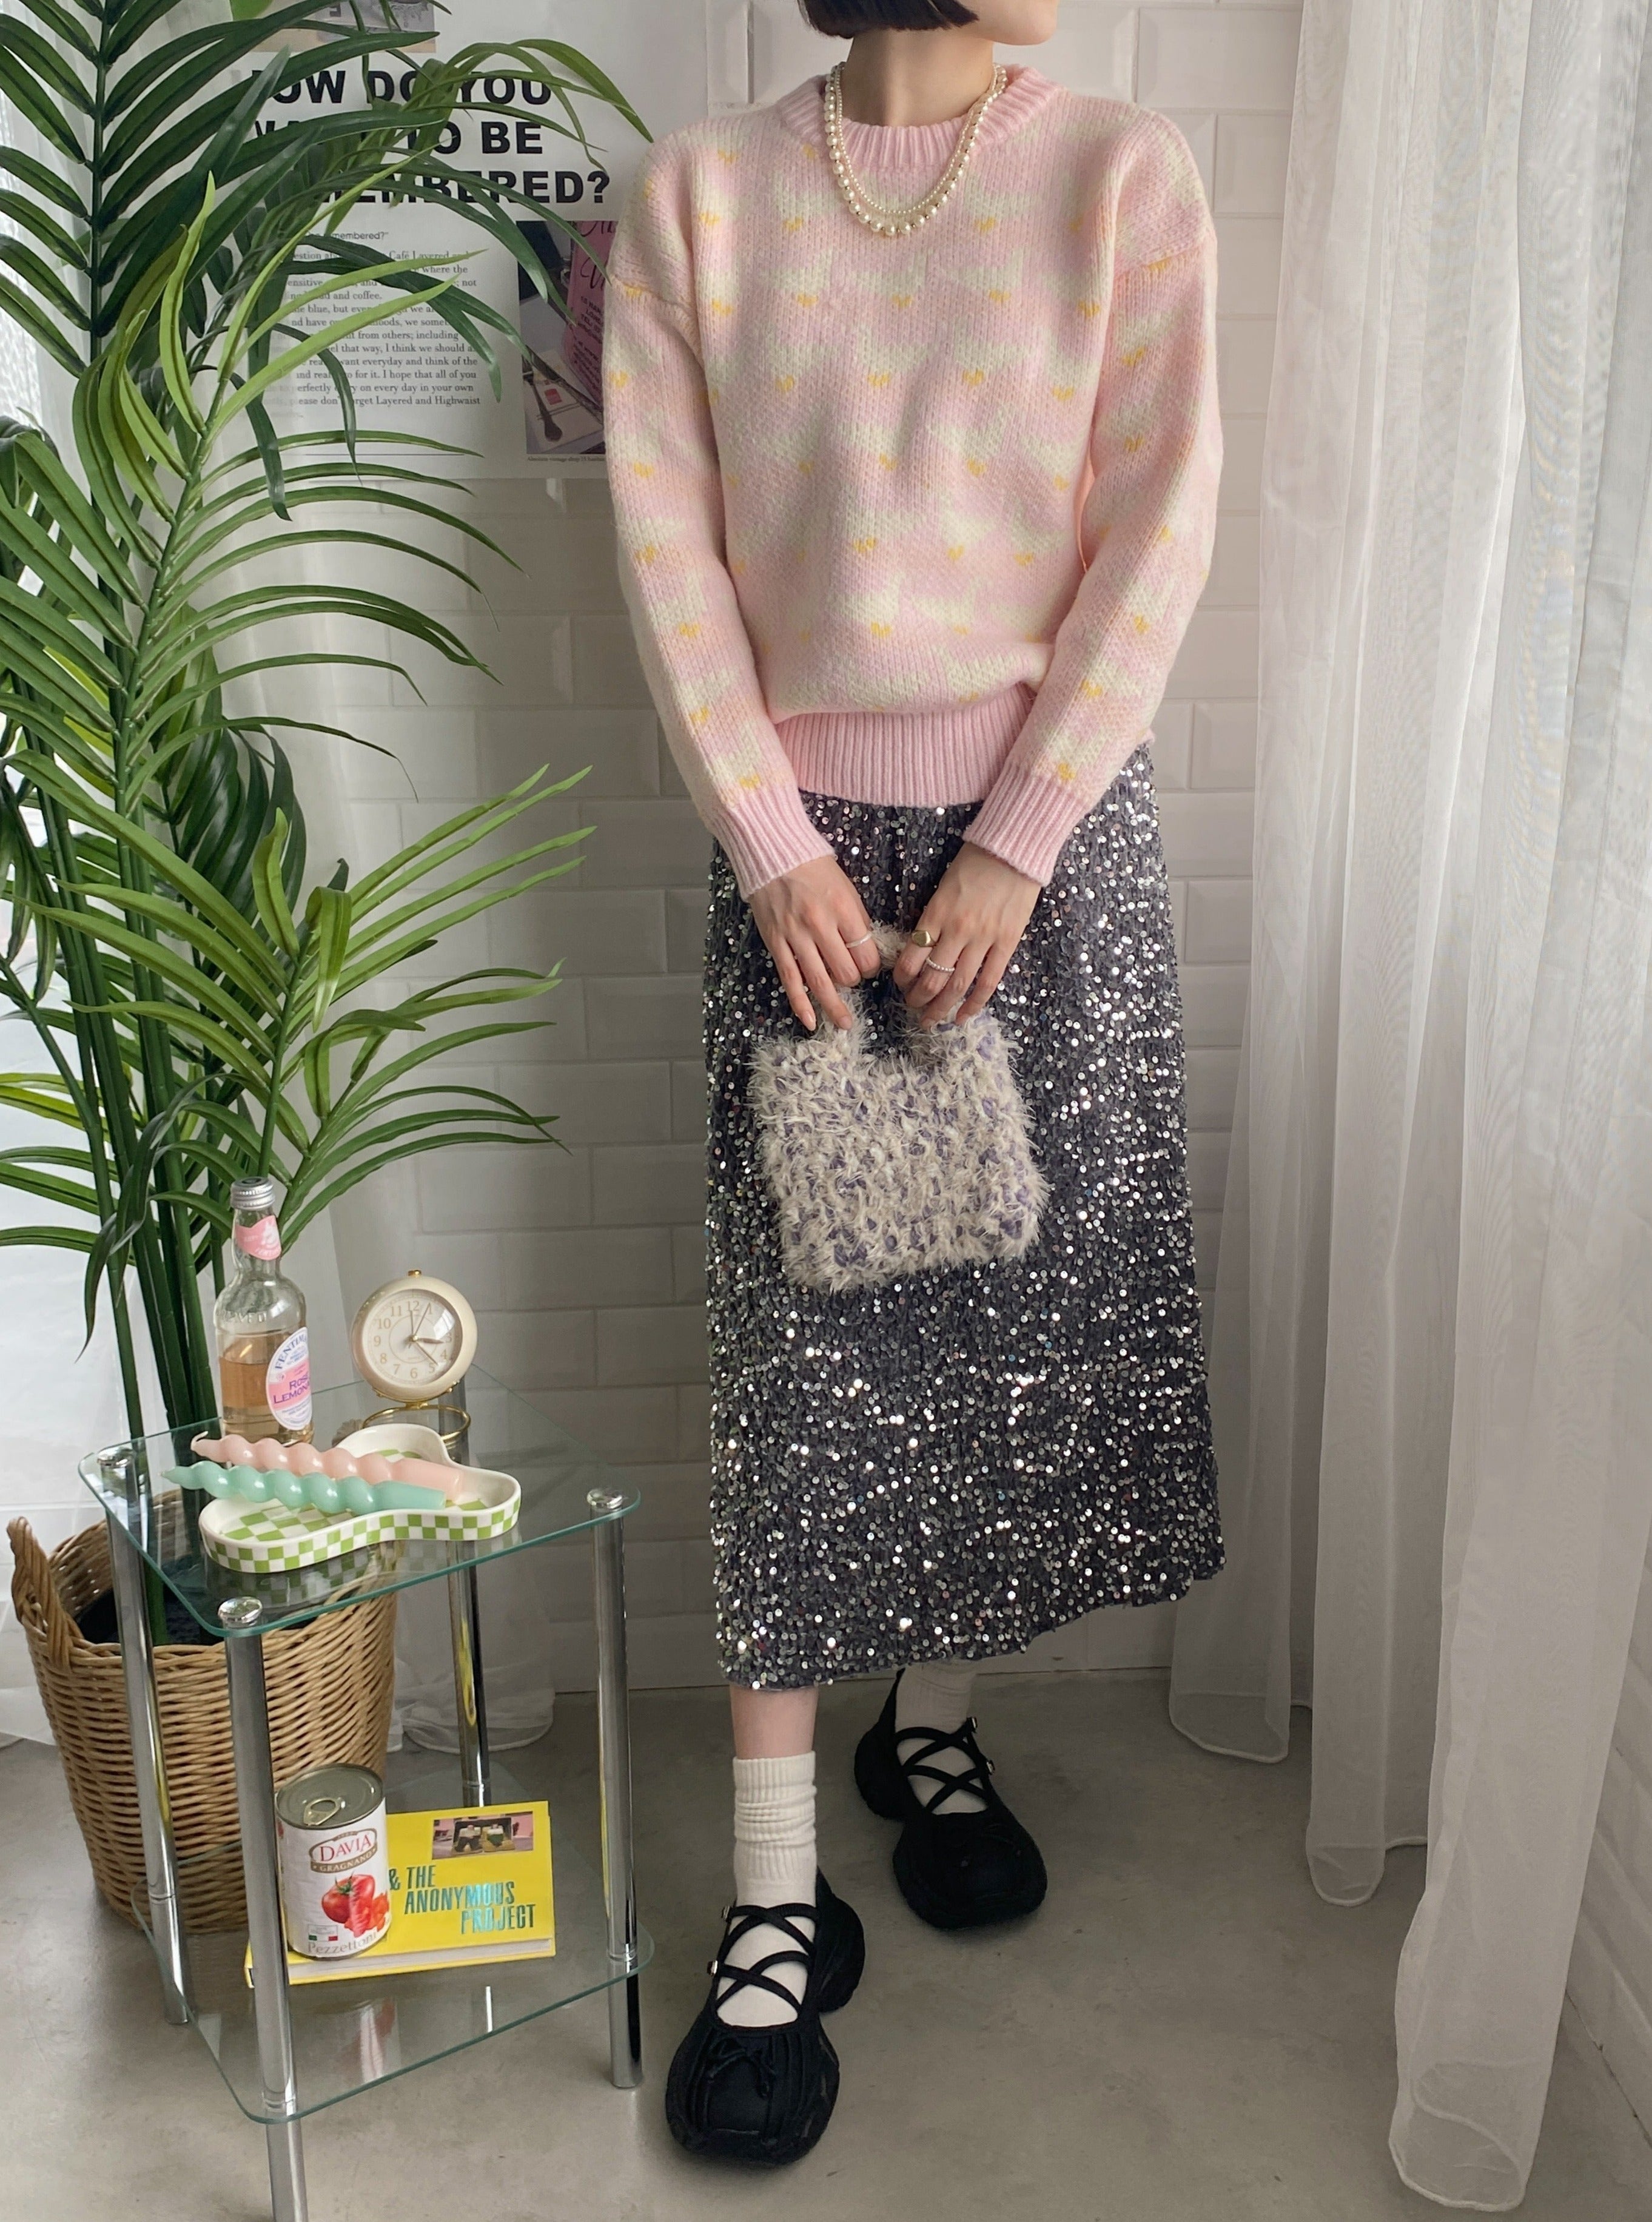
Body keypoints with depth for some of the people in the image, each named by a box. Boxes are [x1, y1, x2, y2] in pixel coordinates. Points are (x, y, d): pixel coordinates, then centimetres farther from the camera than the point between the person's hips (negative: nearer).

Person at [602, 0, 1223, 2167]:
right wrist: (774, 847, -9)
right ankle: (780, 1907, 9)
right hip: (802, 839, -1)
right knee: (803, 1357, -2)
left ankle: (937, 1728, 31)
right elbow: (667, 543, -1)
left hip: (1050, 821, 1)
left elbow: (1159, 528, -3)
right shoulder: (699, 193, 5)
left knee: (1029, 1302, 6)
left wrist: (1014, 848, -11)